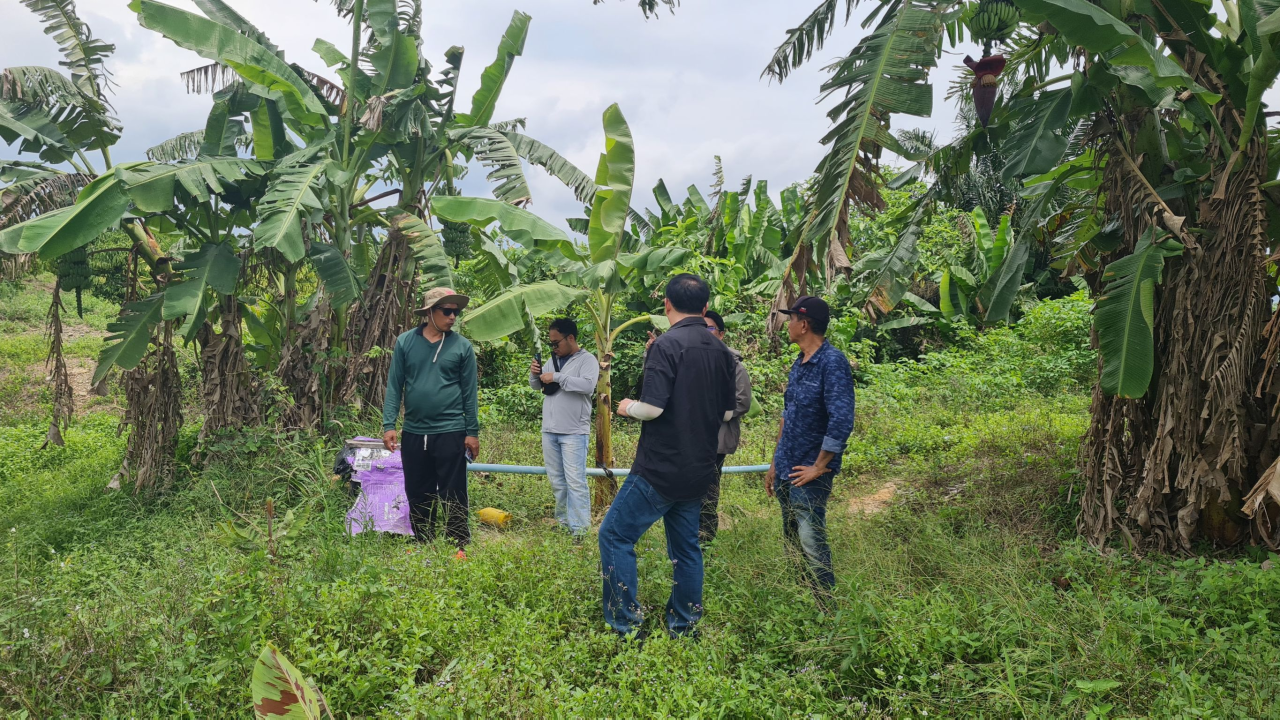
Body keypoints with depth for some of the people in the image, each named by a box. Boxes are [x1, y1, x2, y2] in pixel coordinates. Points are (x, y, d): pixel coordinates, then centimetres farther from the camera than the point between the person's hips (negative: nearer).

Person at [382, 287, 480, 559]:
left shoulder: (462, 346, 0)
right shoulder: (405, 342, 3)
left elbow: (469, 391, 1)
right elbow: (394, 385, 4)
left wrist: (472, 432, -2)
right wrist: (389, 424, -3)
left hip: (450, 432, -2)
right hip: (413, 433, 3)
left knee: (453, 496, 1)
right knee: (417, 496, 12)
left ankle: (459, 547, 10)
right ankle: (422, 545, 26)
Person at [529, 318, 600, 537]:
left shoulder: (587, 360, -6)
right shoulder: (553, 360, 15)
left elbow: (588, 385, -22)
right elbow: (536, 386, 20)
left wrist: (557, 377, -20)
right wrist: (535, 374, -3)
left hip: (573, 432, -7)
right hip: (549, 430, 7)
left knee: (575, 481, -10)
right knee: (556, 480, 13)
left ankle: (579, 529, -9)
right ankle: (563, 522, 23)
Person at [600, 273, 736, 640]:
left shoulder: (667, 345, -15)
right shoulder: (721, 351, 7)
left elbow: (653, 407, -21)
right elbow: (727, 412, 14)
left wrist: (629, 407, 0)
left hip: (661, 467, -7)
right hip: (700, 469, 7)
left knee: (615, 535, 2)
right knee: (686, 546, 16)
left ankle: (626, 626, 0)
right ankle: (684, 627, 21)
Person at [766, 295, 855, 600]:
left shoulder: (832, 362, -16)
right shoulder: (799, 363, 11)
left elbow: (841, 420, -23)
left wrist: (818, 467, -18)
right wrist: (775, 464, 19)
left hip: (809, 474, -9)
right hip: (786, 471, 9)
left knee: (811, 545, -8)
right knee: (791, 543, 16)